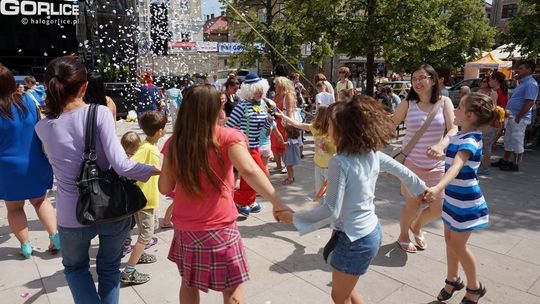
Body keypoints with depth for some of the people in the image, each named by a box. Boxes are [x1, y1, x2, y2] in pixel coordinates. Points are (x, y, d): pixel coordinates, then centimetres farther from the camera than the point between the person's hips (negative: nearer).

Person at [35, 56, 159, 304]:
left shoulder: (42, 127, -4)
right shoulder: (100, 113, -15)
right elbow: (121, 165, -23)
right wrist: (156, 169, -10)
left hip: (73, 217, 1)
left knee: (74, 267, 30)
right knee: (109, 268, 26)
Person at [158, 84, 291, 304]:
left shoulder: (174, 143, -4)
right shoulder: (227, 137, -15)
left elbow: (165, 188, 2)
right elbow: (249, 171, -31)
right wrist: (276, 202, -30)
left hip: (184, 228, 4)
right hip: (219, 228, -4)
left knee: (189, 283, 26)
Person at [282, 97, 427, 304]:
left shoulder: (340, 162, -25)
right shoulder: (373, 153, -2)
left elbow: (330, 210, -26)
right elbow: (403, 172, 11)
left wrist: (295, 218, -15)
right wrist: (421, 189, 30)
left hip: (354, 239, -8)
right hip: (371, 231, 8)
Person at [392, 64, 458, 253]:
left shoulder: (444, 102, -4)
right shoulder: (408, 104, -5)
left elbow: (453, 129, -14)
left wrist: (441, 146, -32)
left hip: (437, 164, 2)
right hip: (412, 162, -2)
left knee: (439, 206, 4)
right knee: (413, 204, 3)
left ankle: (416, 227, 38)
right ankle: (403, 236, 34)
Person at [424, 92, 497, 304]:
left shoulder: (470, 141, -27)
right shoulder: (460, 136, 1)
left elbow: (457, 166, -47)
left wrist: (439, 187, -63)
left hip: (465, 202, -8)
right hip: (454, 198, 8)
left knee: (458, 246, 6)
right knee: (449, 240, 17)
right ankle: (452, 280, 36)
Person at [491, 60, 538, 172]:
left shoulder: (531, 83, -15)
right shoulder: (523, 83, 17)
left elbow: (530, 102, -23)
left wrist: (518, 117, -23)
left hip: (518, 118, -10)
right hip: (512, 116, 10)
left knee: (517, 141, -2)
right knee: (508, 140, 16)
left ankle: (515, 164, 6)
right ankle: (504, 161, 26)